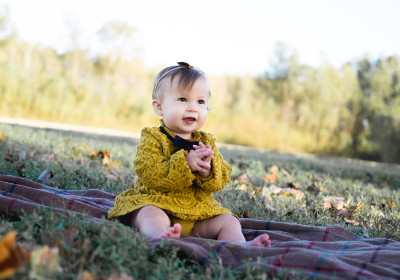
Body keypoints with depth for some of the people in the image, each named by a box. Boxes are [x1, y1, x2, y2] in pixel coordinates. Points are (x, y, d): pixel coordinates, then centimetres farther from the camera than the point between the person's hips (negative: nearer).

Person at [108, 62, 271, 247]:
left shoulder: (206, 141, 12)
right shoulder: (152, 137, -2)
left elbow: (222, 178, 4)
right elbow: (148, 172, -18)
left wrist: (208, 169, -20)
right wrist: (185, 163, -27)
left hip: (198, 210, 5)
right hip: (156, 202, -5)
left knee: (228, 221, -9)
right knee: (152, 214, -34)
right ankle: (160, 236, -60)